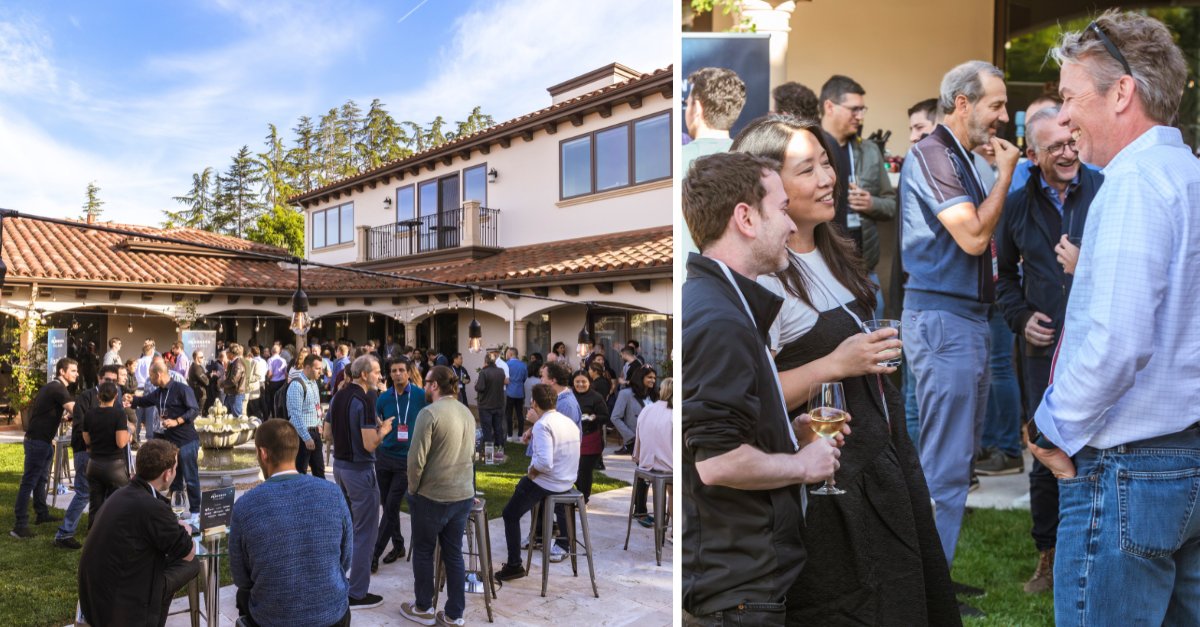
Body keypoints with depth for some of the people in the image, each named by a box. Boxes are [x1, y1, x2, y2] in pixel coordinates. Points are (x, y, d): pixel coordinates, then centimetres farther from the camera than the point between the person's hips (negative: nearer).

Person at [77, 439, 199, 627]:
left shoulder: (122, 494, 4)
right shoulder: (153, 507, -22)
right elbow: (188, 554, -8)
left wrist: (175, 528, 13)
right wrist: (186, 533, 11)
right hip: (121, 606, -9)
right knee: (190, 565, 3)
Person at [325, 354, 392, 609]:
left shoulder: (338, 397, 6)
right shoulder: (364, 400, -20)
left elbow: (328, 434, 13)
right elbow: (370, 444, -24)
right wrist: (383, 430, -6)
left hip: (339, 465, 9)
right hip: (359, 470, -9)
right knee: (365, 531, 1)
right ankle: (357, 594, 6)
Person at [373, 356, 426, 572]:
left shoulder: (421, 396, -7)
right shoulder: (383, 398, 2)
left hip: (408, 459, -4)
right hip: (384, 457, 4)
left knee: (391, 507, -4)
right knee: (387, 505, 11)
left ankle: (375, 553, 4)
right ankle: (398, 545, 28)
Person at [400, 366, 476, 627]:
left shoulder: (429, 413, -16)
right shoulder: (467, 412, 6)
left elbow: (417, 458, -17)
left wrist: (412, 489, -3)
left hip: (432, 496, -6)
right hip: (464, 496, 6)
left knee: (423, 553, 13)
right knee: (454, 555, 12)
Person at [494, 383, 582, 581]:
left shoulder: (542, 425, -21)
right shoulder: (569, 422, 4)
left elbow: (544, 463, -31)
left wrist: (531, 471, -12)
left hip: (546, 482, -8)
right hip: (567, 481, 8)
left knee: (510, 514, 6)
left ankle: (514, 565, 4)